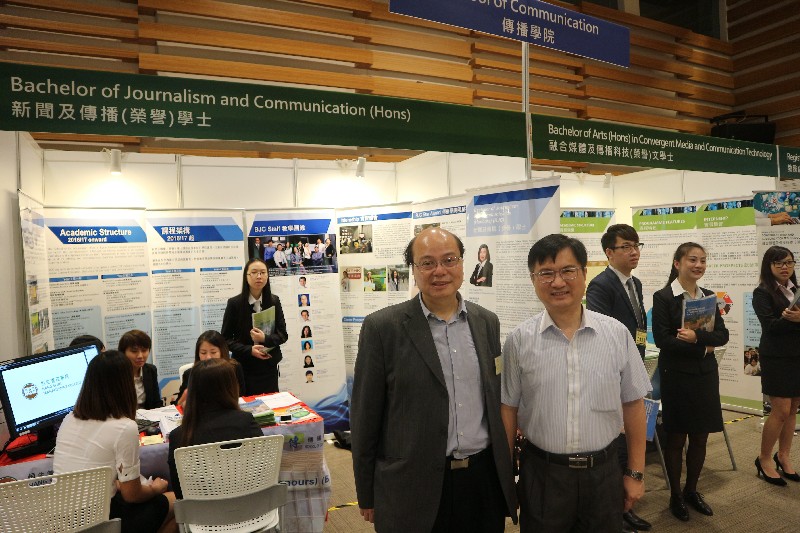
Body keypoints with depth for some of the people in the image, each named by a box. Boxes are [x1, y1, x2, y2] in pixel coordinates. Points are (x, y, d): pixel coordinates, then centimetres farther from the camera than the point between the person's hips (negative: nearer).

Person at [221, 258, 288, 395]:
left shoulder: (274, 301, 1)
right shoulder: (234, 303, -7)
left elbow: (283, 334, 2)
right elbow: (226, 338, -3)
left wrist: (265, 339, -17)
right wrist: (249, 350, -17)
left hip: (269, 367, 2)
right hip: (244, 368, -2)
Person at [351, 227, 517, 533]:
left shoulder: (487, 322, 3)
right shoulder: (382, 327, -10)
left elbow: (496, 401, 11)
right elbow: (365, 416, -6)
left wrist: (506, 473, 14)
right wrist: (367, 497, -2)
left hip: (485, 480, 4)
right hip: (414, 486, -3)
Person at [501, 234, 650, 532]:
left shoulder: (617, 334, -4)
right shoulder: (519, 341, -7)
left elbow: (633, 405, 3)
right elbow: (508, 409, 0)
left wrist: (635, 473, 5)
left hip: (603, 473, 1)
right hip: (541, 474, -1)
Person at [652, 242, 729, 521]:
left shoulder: (709, 296, 7)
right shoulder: (663, 297, -9)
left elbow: (722, 335, -1)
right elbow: (662, 339, -15)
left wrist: (697, 336, -18)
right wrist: (702, 349, -13)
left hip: (705, 374, 5)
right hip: (676, 375, -5)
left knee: (700, 437, 12)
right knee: (676, 438, 7)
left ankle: (691, 490, 31)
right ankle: (675, 496, 24)